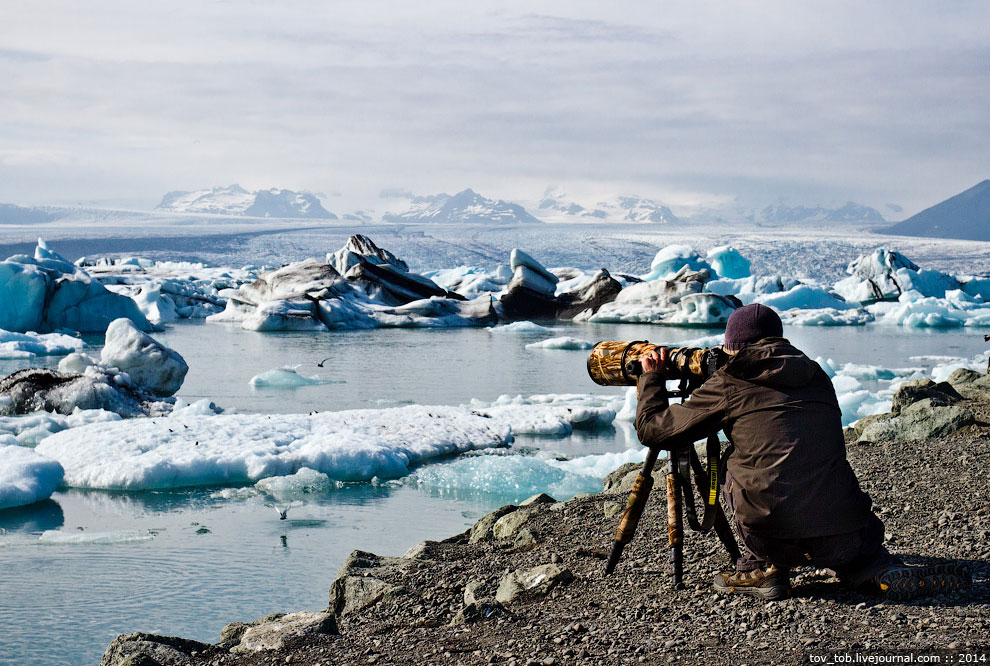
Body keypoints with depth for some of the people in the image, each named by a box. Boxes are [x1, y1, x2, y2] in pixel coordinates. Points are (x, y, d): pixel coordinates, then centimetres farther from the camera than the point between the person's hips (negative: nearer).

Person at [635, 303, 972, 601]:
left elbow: (653, 428, 14)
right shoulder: (816, 375, 18)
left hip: (776, 538, -5)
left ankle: (762, 567, 17)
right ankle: (883, 570, 9)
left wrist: (651, 377, 32)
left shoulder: (729, 384, 6)